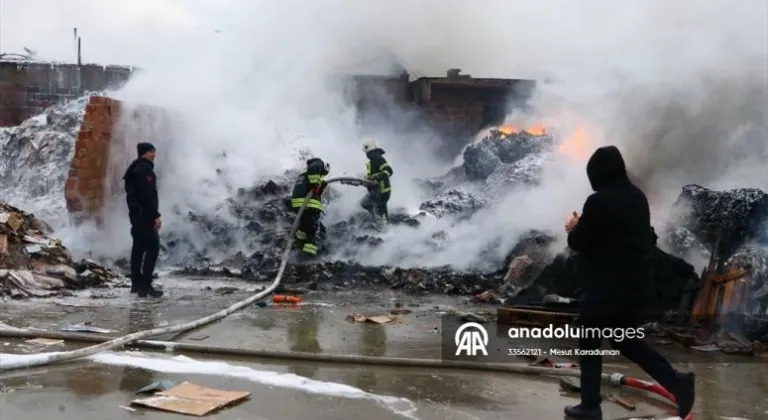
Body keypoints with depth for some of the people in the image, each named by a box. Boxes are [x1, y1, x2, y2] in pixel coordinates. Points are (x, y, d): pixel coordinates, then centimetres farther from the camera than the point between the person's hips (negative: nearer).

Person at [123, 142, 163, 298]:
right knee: (153, 247, -11)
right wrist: (156, 215, -22)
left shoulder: (135, 169, 19)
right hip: (144, 215, -11)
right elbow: (147, 195, -22)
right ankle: (145, 285, -15)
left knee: (138, 247, 12)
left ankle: (136, 283, 15)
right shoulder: (144, 169, -13)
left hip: (136, 214, 11)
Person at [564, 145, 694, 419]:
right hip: (638, 285, 8)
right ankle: (678, 382, 7)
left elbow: (579, 242, -14)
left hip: (607, 288, -8)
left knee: (589, 344, 8)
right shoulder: (638, 197, 10)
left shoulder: (599, 201, -17)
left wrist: (575, 228, 10)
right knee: (628, 341, 20)